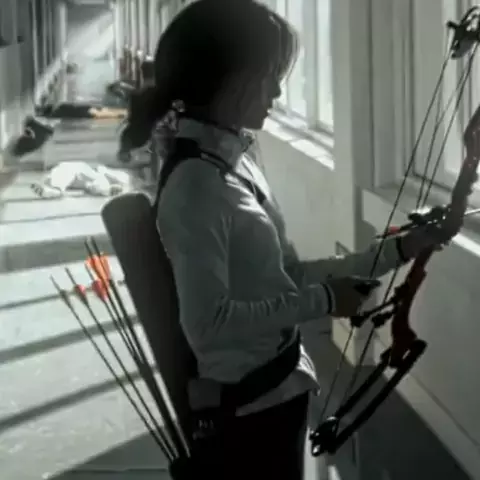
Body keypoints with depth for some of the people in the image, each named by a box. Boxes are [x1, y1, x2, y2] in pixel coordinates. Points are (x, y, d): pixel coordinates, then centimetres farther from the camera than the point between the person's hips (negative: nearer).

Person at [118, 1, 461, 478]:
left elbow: (286, 275, 10)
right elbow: (208, 322, -26)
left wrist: (396, 251, 8)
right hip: (244, 411, -9)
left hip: (275, 393, 9)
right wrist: (322, 301, -18)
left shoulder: (236, 159, 7)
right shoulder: (196, 184, -21)